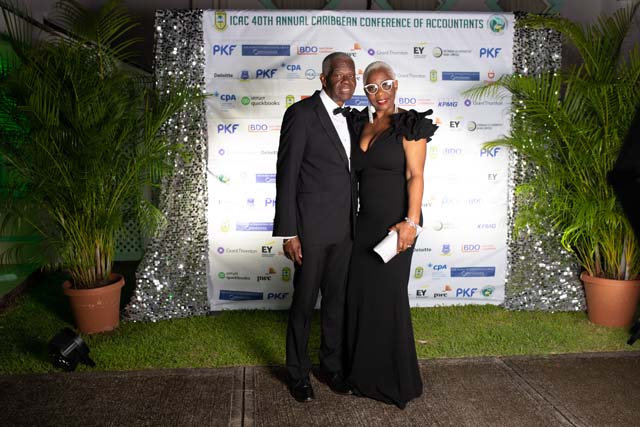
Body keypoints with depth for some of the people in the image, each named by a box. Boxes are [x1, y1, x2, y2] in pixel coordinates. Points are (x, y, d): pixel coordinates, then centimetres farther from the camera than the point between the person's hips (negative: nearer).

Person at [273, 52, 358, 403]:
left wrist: (354, 222, 14)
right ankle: (298, 374, 25)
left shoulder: (348, 118, 13)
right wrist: (288, 232, -16)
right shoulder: (301, 113, -10)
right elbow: (286, 175, -13)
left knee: (336, 300, 16)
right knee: (304, 302, 7)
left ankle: (332, 366, 32)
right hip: (312, 226, -6)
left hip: (344, 228, 7)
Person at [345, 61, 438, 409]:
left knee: (388, 295, 0)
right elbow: (356, 174, 12)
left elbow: (415, 176, -13)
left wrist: (411, 222, -24)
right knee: (360, 293, 8)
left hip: (394, 222, -6)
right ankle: (364, 373, 25)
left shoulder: (410, 126, -6)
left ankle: (395, 379, 18)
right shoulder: (361, 126, 11)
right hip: (365, 222, 6)